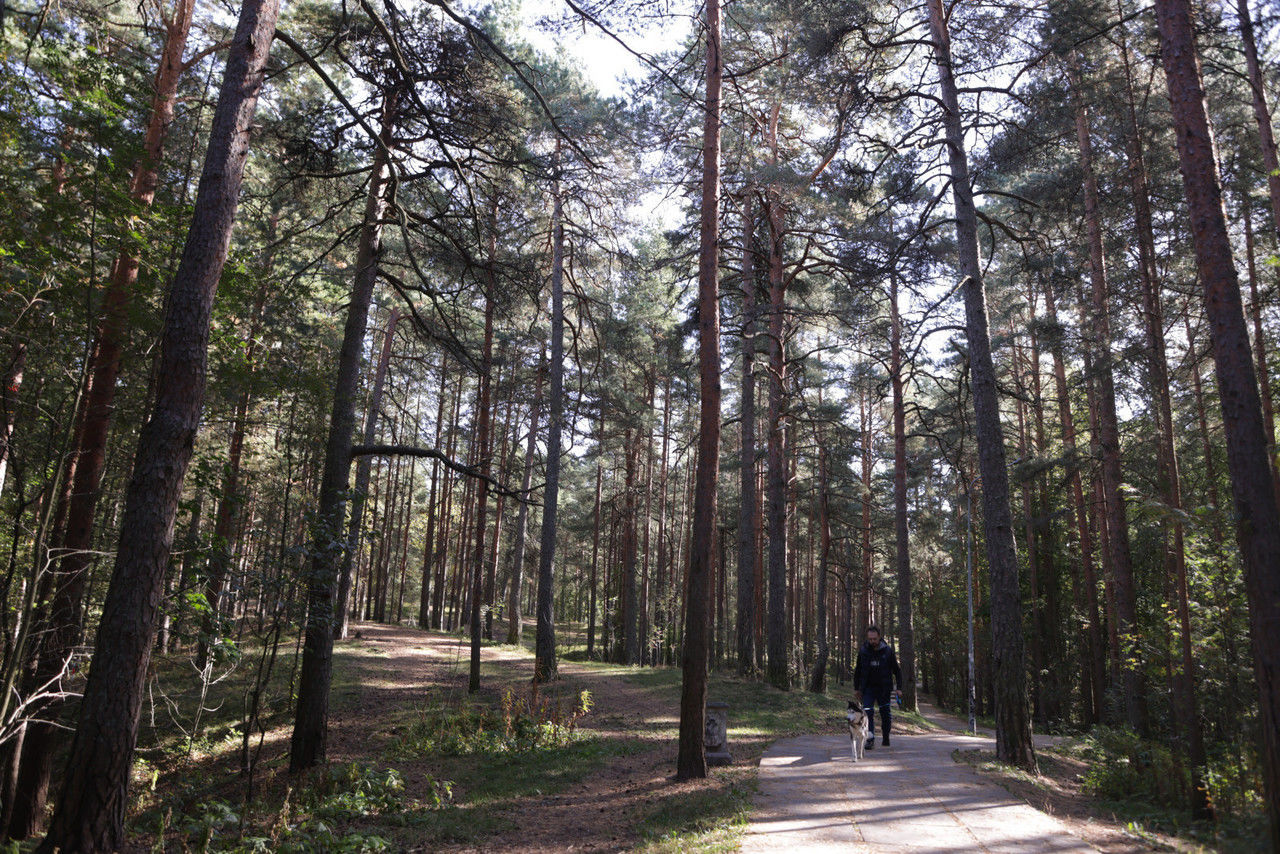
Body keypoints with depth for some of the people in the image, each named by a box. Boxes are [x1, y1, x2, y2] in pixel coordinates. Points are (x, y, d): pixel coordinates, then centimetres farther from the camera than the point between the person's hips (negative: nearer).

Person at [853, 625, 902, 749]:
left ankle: (886, 738, 26)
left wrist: (899, 688, -3)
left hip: (884, 688, -1)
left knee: (885, 714, 8)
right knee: (868, 712, -11)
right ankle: (870, 740, -8)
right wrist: (857, 688, 10)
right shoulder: (863, 650, -2)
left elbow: (897, 670, 2)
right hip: (868, 687, 1)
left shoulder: (887, 650, -6)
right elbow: (857, 670, 9)